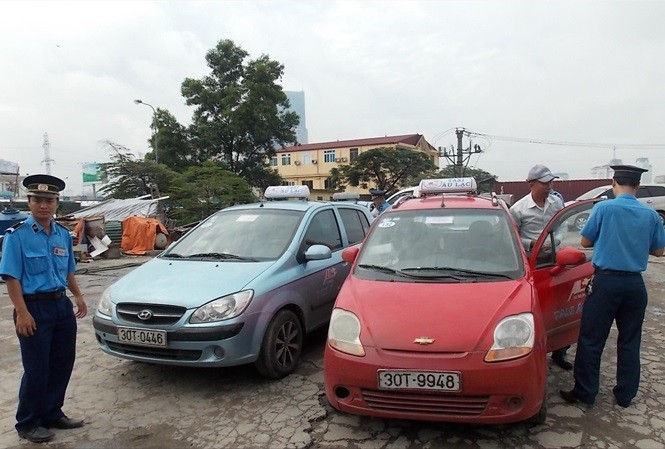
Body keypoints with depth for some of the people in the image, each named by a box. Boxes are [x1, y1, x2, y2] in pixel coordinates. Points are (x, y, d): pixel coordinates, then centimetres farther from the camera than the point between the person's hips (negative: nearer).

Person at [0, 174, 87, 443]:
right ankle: (27, 424, 21)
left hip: (62, 305, 6)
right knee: (37, 368, 2)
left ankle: (52, 414, 29)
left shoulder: (63, 234, 9)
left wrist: (78, 296, 9)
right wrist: (22, 312, -18)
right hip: (34, 308, -6)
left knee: (63, 363, 12)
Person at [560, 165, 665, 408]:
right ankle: (625, 395, 25)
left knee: (591, 340, 4)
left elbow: (585, 242, -2)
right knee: (629, 342, 15)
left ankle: (585, 393, 11)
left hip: (606, 281, -4)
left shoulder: (603, 208, -10)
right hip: (635, 284, 4)